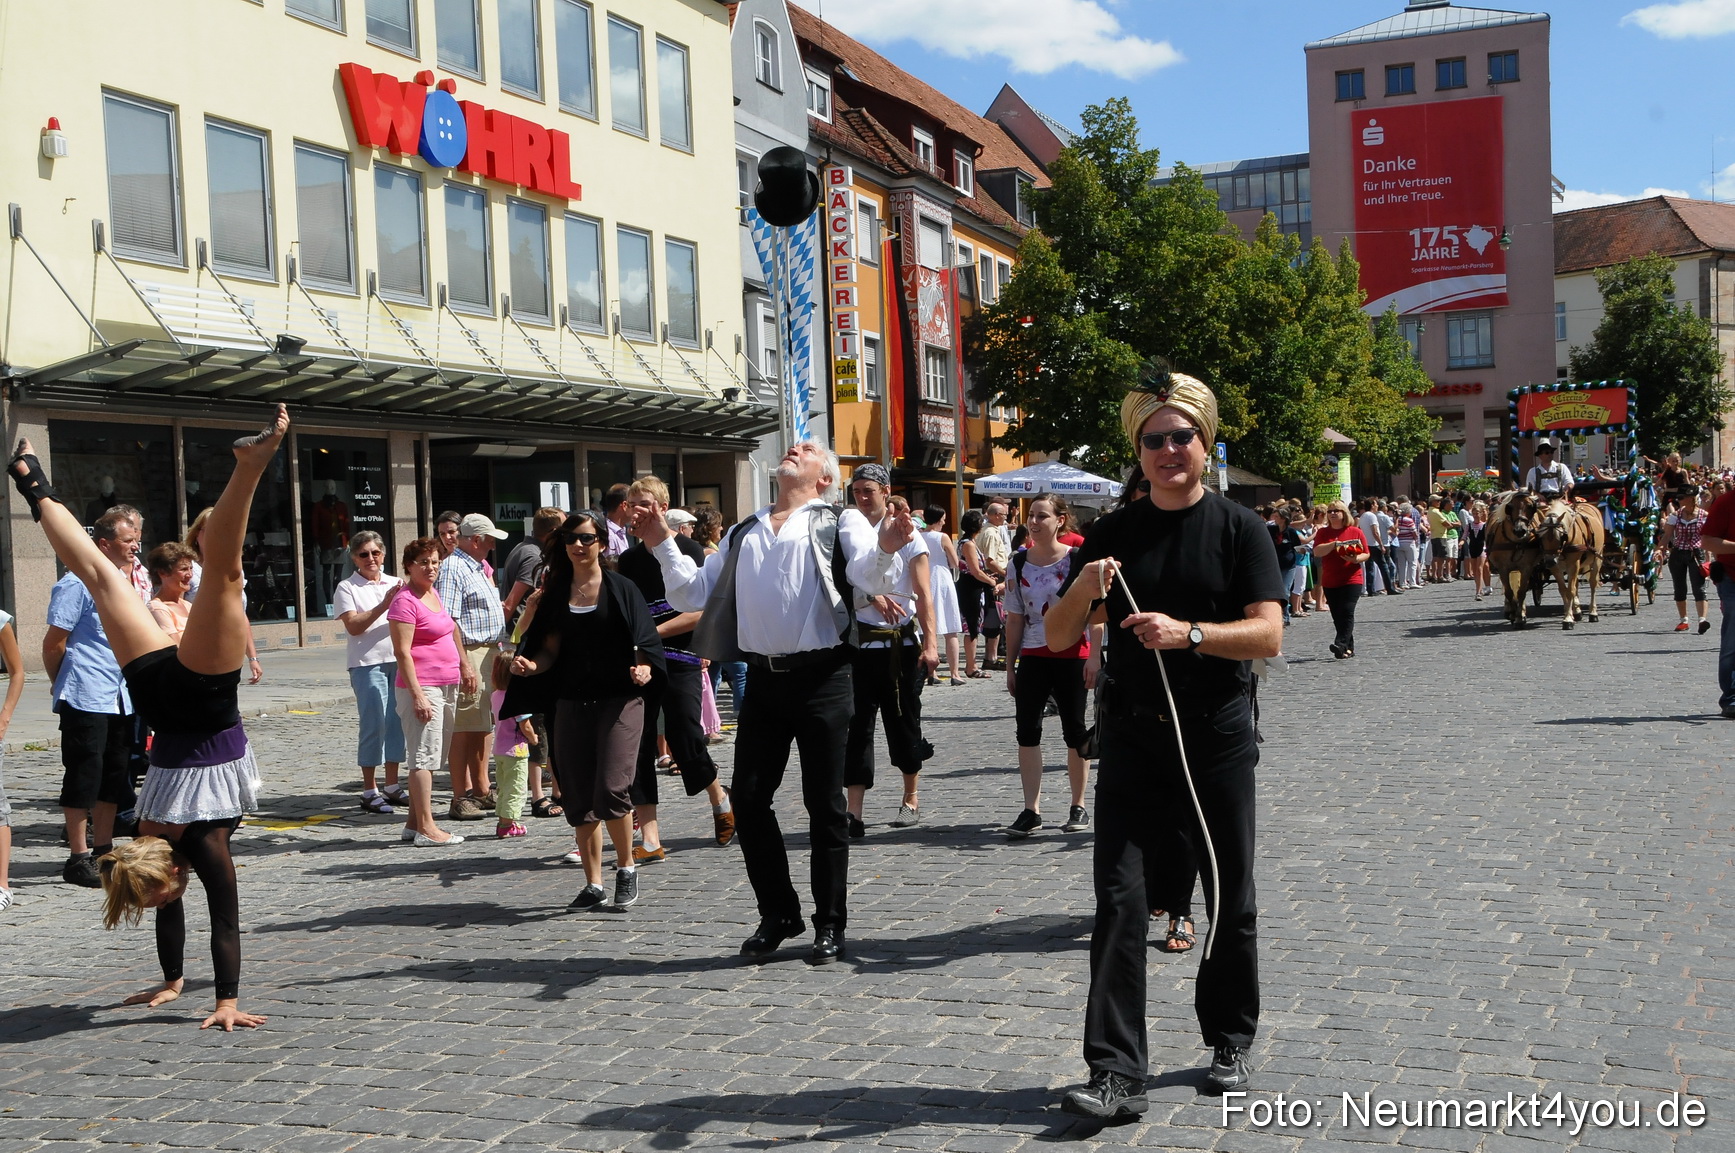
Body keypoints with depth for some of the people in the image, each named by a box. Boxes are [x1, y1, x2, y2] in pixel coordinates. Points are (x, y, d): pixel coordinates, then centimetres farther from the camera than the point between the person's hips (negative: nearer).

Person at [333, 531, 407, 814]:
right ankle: (370, 791, 2)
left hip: (398, 660, 5)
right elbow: (353, 626, -10)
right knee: (374, 724, -6)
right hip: (367, 663, -5)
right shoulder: (347, 588, 1)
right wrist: (383, 606, -20)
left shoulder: (396, 584, 16)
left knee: (397, 722, 7)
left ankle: (392, 786, 18)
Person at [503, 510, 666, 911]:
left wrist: (644, 669, -20)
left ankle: (626, 867, 9)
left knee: (612, 788, -14)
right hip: (571, 702, 4)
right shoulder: (556, 593, 11)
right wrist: (531, 665, -10)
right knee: (579, 798, 5)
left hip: (619, 701, -4)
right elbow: (550, 650, 10)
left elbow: (643, 642, -1)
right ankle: (593, 884, 16)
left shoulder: (621, 588, 0)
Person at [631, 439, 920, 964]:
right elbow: (693, 593, 19)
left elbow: (872, 578, -14)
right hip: (764, 681, 5)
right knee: (748, 800, 5)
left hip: (822, 680, -4)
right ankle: (778, 915, 21)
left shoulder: (839, 525, 2)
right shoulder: (742, 534, 17)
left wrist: (887, 548, -35)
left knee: (824, 804, 3)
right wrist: (662, 544, 7)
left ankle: (829, 925, 16)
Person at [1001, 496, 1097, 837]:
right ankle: (1031, 811, 2)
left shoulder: (1078, 560, -6)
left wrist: (1094, 657, -14)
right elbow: (1015, 618, 9)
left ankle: (1079, 808, 17)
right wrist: (1010, 665, 8)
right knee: (1027, 731, -2)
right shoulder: (1019, 563, 6)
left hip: (1071, 656, -3)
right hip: (1032, 657, 4)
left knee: (1075, 731, 6)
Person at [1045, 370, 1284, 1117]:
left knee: (1230, 897, 12)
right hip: (1132, 738, 1)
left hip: (1217, 737, -1)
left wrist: (1187, 632, -25)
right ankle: (1116, 1074, -4)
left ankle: (1230, 1042, 32)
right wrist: (1082, 591, -17)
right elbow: (1057, 638, 4)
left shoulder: (1238, 529, -1)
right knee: (1119, 900, -6)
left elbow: (1268, 635, -10)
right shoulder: (1112, 535, 5)